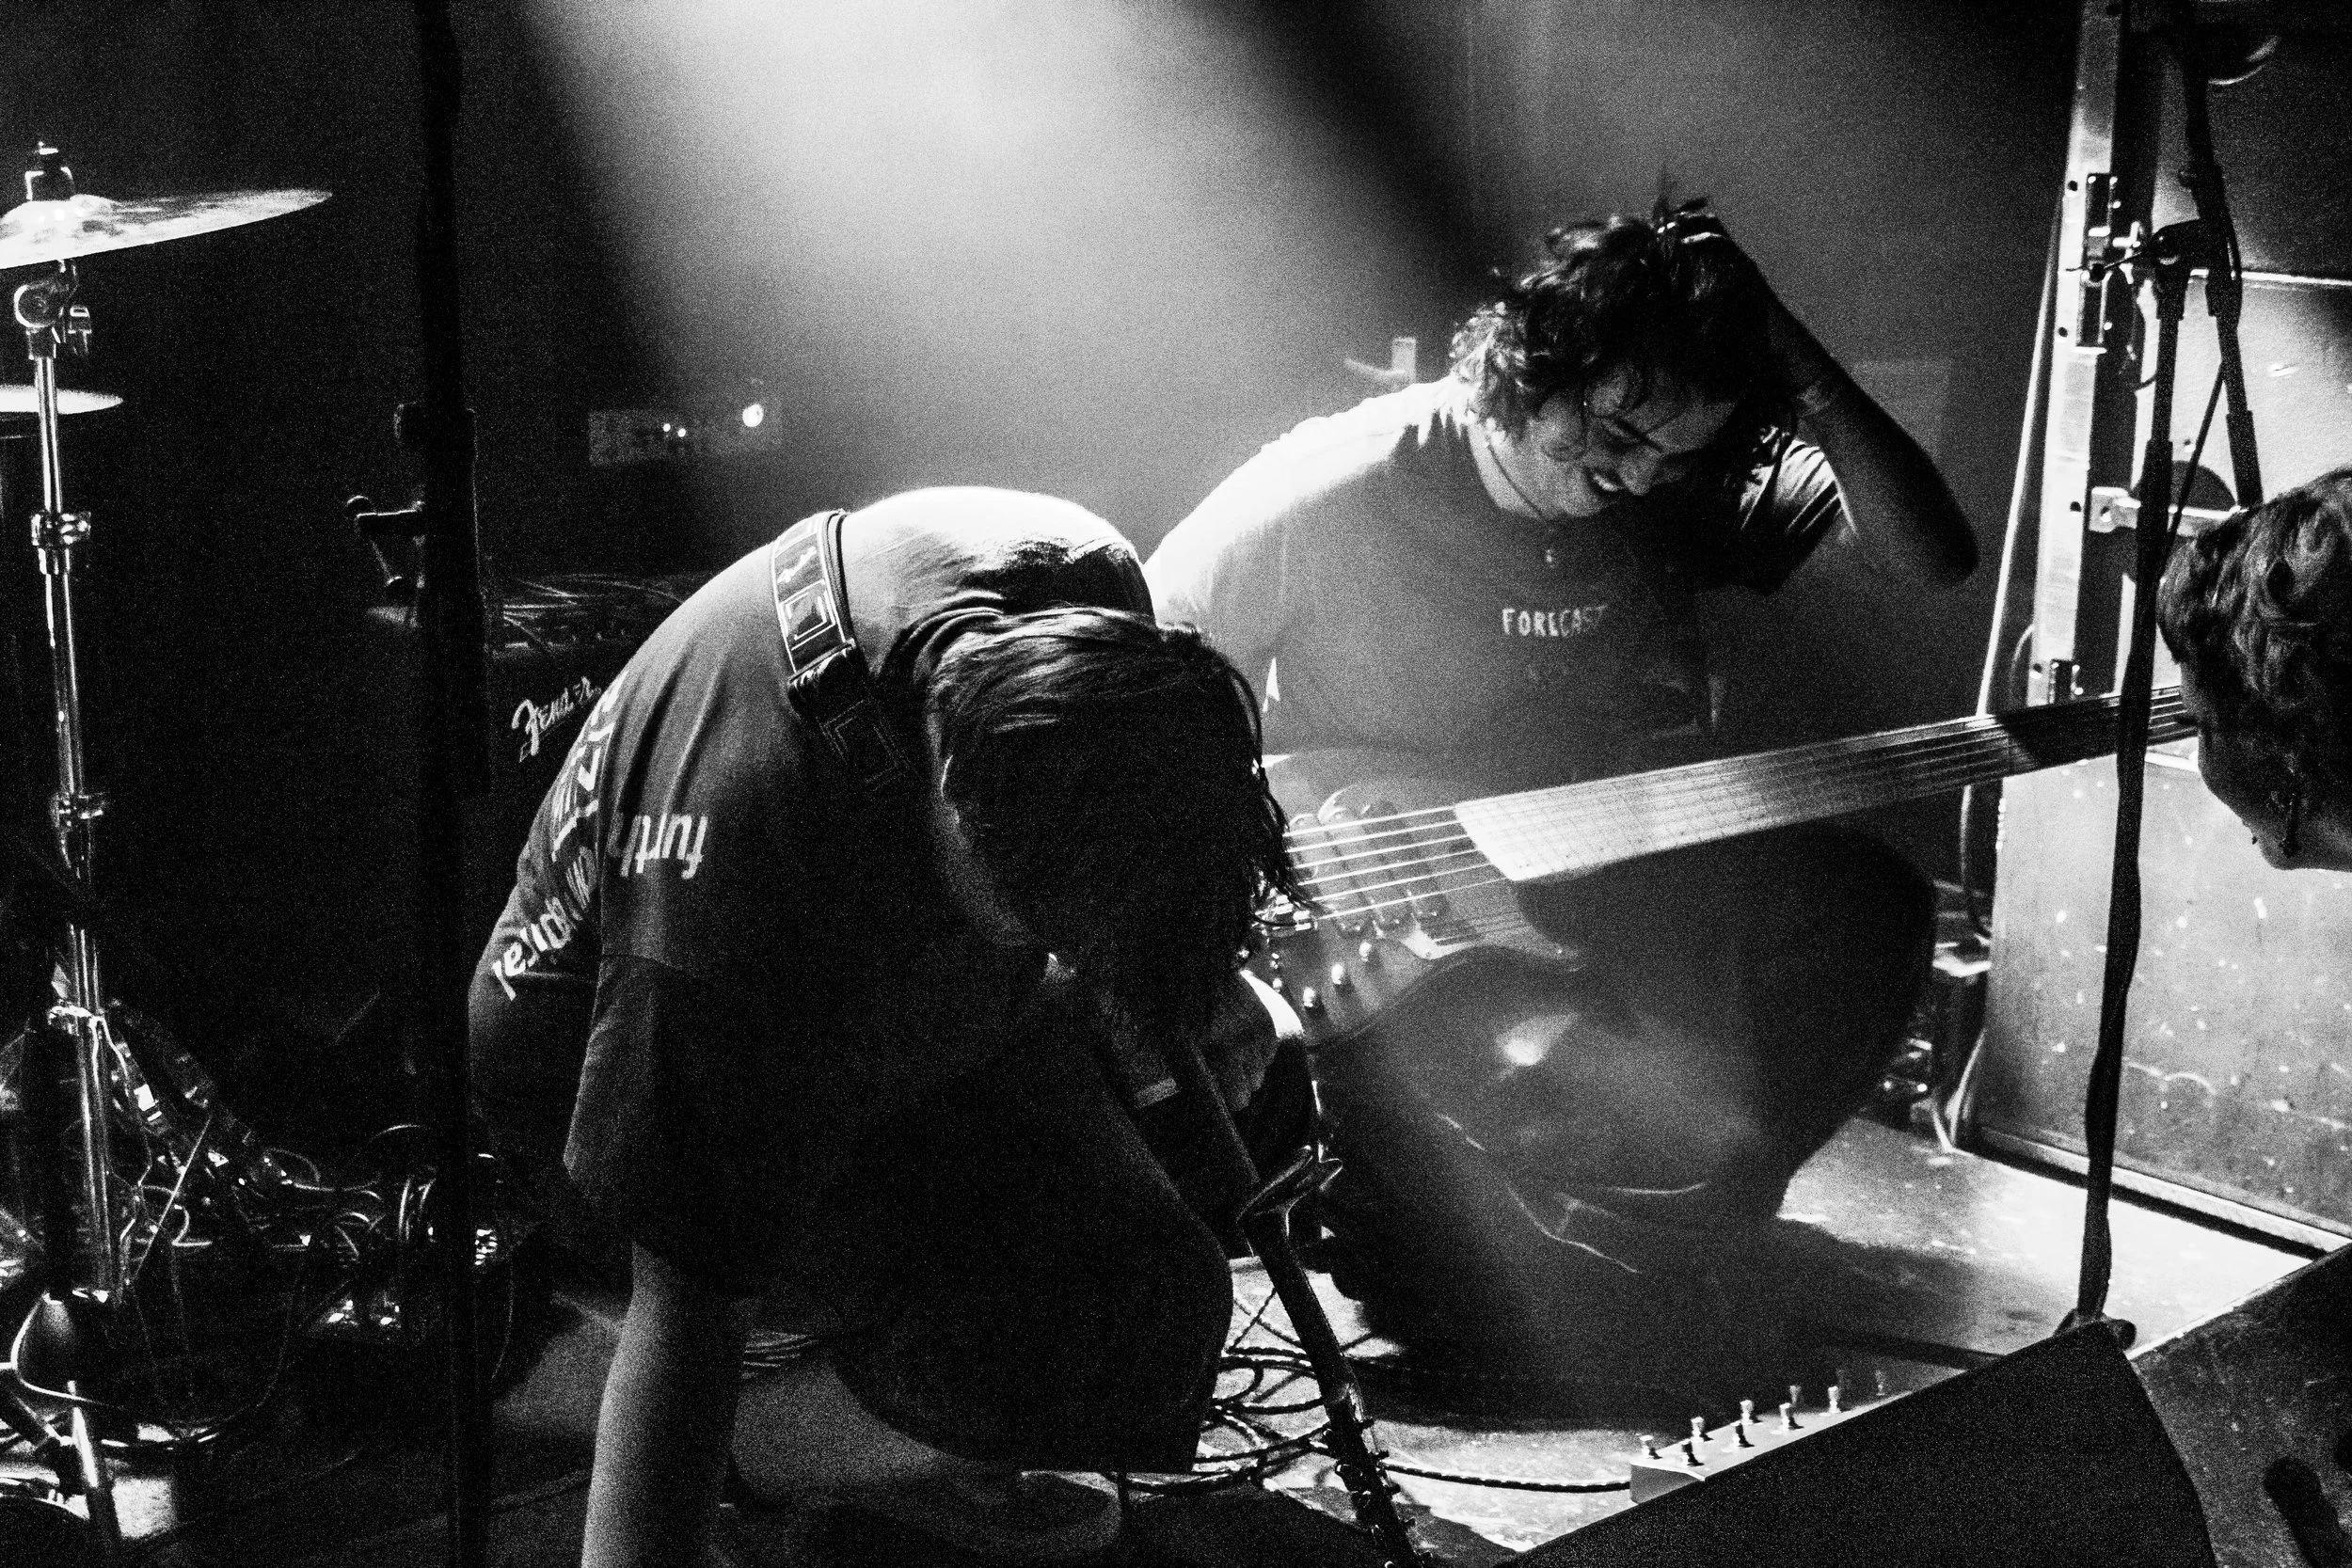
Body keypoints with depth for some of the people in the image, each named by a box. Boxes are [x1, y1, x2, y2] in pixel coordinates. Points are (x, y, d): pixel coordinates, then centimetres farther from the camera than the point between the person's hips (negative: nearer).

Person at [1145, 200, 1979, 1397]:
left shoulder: (1680, 489, -4)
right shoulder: (1340, 489, -16)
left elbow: (1928, 559, -12)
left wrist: (1799, 368, -23)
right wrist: (1278, 812, -23)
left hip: (1589, 875, 6)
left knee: (1871, 908, -13)